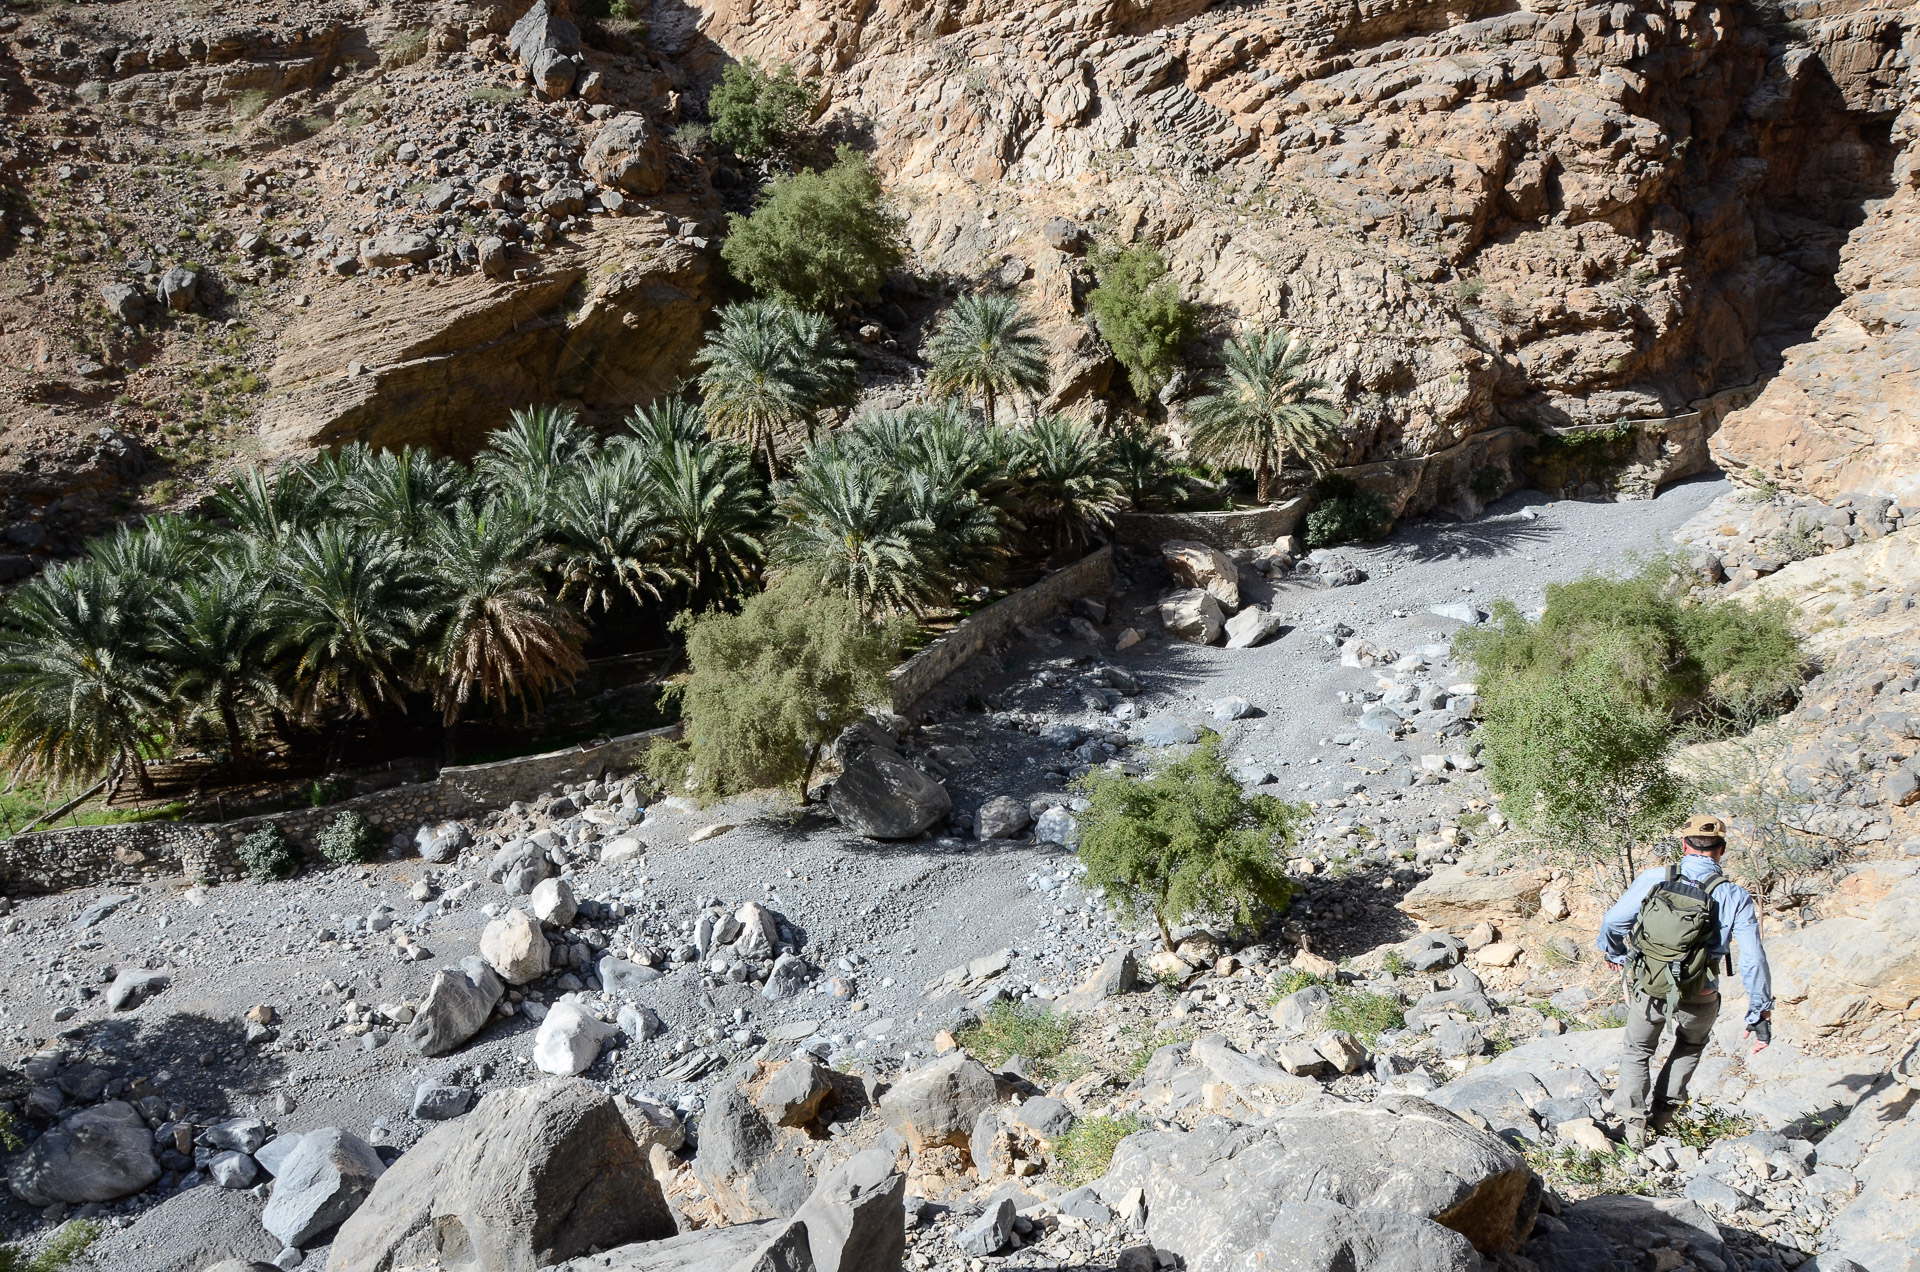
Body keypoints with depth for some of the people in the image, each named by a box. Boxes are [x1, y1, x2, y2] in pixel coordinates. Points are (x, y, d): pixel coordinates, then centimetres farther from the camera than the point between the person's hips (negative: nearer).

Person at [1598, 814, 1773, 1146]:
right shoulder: (1734, 898, -11)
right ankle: (1662, 1112, 26)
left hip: (1646, 988, 0)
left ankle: (1633, 1119, 12)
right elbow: (1753, 960, -10)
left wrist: (1614, 953, 23)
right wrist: (1760, 1012, 0)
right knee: (1691, 1045, 32)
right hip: (1698, 1000, 0)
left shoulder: (1653, 879, -8)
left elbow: (1612, 923, 2)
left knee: (1637, 1050, 26)